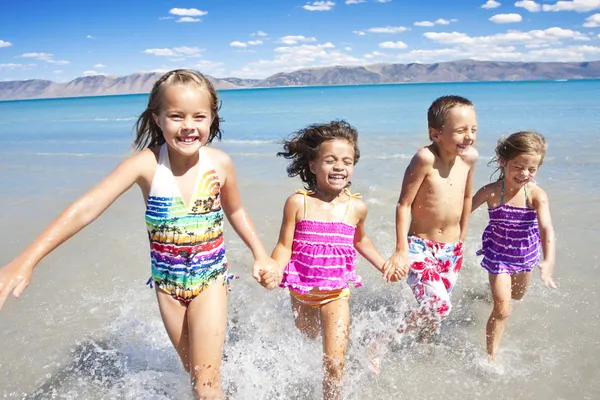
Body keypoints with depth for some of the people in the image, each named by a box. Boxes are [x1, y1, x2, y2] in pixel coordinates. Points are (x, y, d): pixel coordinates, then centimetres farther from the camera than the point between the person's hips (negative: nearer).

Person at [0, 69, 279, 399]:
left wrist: (261, 255, 4)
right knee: (192, 371, 20)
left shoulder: (220, 163, -13)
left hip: (210, 279, -1)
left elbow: (234, 210, 6)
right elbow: (86, 208, -27)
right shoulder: (147, 164, -19)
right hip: (167, 283, 1)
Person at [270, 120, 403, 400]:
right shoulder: (298, 203, -16)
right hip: (301, 290, 1)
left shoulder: (357, 207, -8)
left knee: (334, 363, -7)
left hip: (336, 292, 0)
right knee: (308, 337, 29)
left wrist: (383, 265, 9)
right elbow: (285, 245, -12)